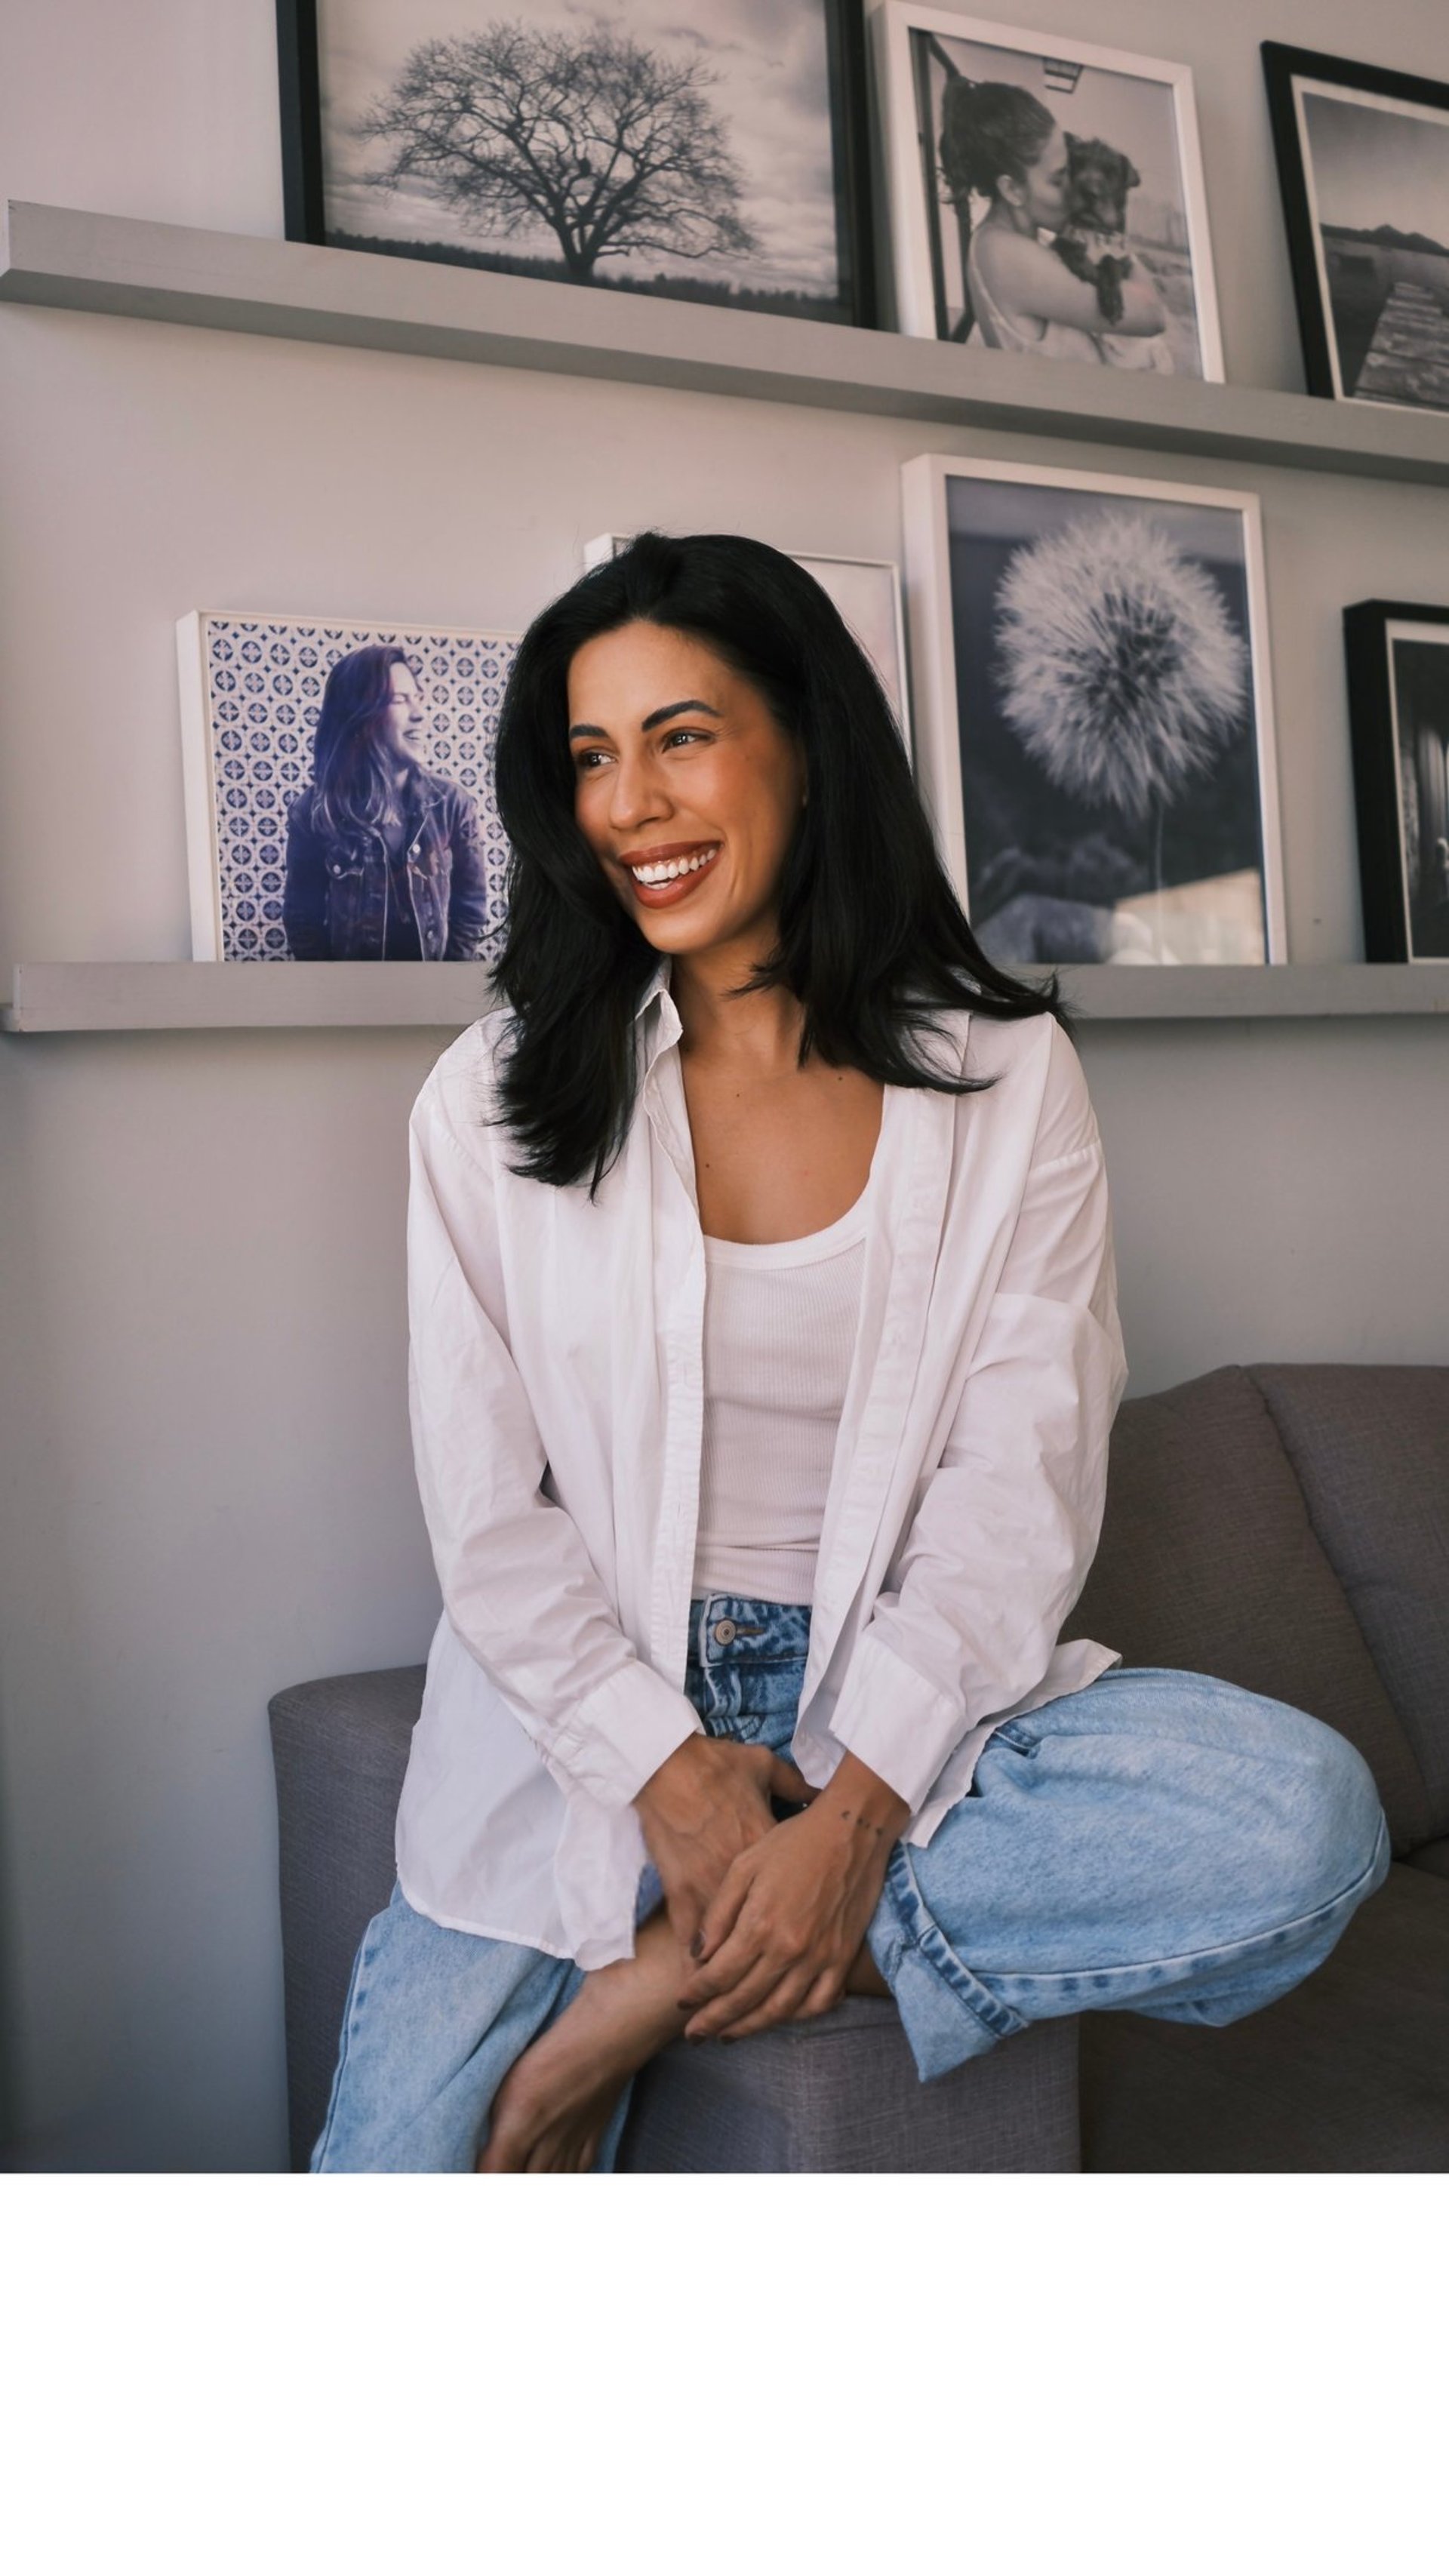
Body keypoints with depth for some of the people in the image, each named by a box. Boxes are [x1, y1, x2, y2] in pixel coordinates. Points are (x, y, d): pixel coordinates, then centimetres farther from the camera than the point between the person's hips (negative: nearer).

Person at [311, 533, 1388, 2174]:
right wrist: (670, 1773, -14)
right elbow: (486, 1506, -2)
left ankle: (666, 1983, -15)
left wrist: (855, 1807, -17)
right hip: (584, 1719, -1)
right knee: (399, 2152, -18)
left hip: (896, 1705, 2)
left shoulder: (1007, 1079, 0)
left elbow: (1022, 1485, -6)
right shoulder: (491, 1098, 1)